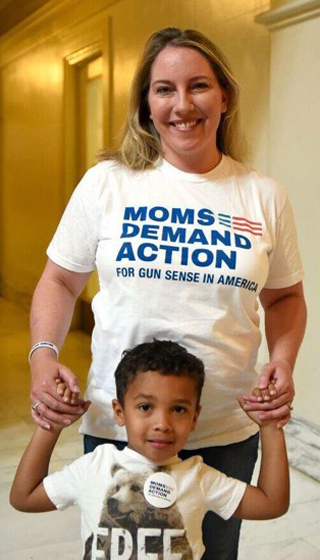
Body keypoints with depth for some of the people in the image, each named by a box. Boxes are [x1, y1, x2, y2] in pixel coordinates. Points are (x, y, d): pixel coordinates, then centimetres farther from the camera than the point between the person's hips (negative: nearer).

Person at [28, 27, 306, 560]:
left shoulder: (264, 196, -1)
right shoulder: (106, 182, -5)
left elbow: (285, 297, 10)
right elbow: (60, 281, 4)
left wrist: (284, 361, -9)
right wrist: (43, 355, -12)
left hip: (229, 433, 2)